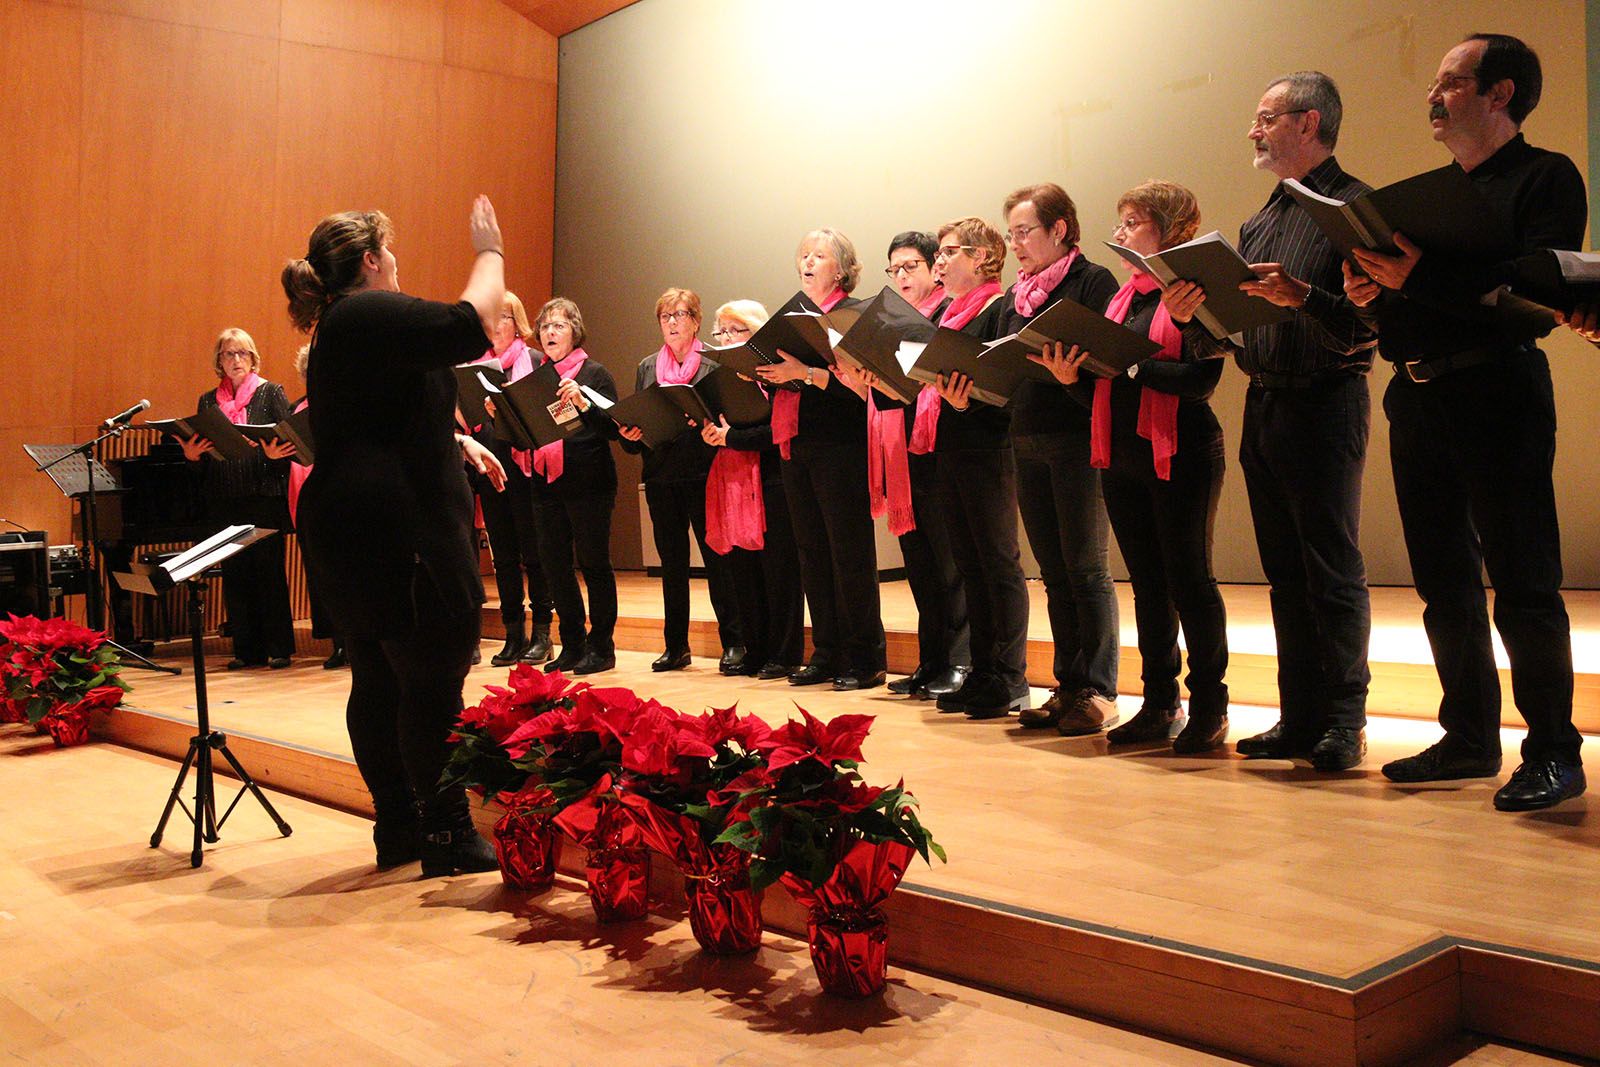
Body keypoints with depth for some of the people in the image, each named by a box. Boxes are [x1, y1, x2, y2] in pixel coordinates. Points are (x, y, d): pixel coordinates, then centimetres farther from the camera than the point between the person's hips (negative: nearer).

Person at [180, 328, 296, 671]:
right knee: (234, 574, 5)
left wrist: (275, 455, -24)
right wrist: (191, 454, -7)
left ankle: (278, 648, 6)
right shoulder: (208, 400, 13)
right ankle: (246, 648, 13)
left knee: (269, 571, -1)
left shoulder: (271, 393, 2)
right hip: (224, 501, 4)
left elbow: (291, 444, -4)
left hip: (265, 497, -4)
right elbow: (201, 453, 14)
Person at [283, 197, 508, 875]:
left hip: (344, 526, 10)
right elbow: (473, 326, -18)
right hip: (400, 530, -10)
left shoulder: (335, 326, 21)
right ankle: (448, 838, 1)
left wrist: (457, 441, 20)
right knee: (434, 682, -5)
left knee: (378, 681, 12)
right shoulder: (370, 313, -10)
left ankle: (397, 829, 20)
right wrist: (490, 253, -3)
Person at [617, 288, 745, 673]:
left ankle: (733, 642, 4)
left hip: (703, 474, -5)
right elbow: (634, 418, 16)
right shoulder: (647, 367, 15)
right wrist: (629, 434, -5)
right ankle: (676, 645, 17)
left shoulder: (712, 365, 1)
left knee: (716, 557, -4)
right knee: (672, 562, 10)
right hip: (661, 477, 5)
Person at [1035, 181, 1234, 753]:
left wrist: (1129, 363, -21)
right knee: (1147, 583, 11)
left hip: (1181, 457, -7)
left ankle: (1209, 708, 9)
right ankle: (1159, 705, 19)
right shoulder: (1123, 297, 16)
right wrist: (1071, 375, -5)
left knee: (1189, 580, -1)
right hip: (1123, 458, 7)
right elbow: (1102, 393, 13)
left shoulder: (1195, 290, -5)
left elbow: (1199, 379, -18)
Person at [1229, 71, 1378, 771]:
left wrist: (1304, 296, -29)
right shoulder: (1259, 222, 18)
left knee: (1333, 571, -4)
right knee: (1285, 574, 9)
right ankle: (1300, 719, 16)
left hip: (1326, 404, -8)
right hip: (1262, 405, 8)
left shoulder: (1354, 206, -6)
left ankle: (1344, 722, 3)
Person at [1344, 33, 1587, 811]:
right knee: (1444, 584, 10)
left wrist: (1419, 276, -23)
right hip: (1417, 399, 7)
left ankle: (1552, 753, 5)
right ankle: (1469, 739, 19)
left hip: (1497, 397, -7)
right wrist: (1373, 294, -3)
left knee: (1522, 584, -4)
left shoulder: (1545, 178, 0)